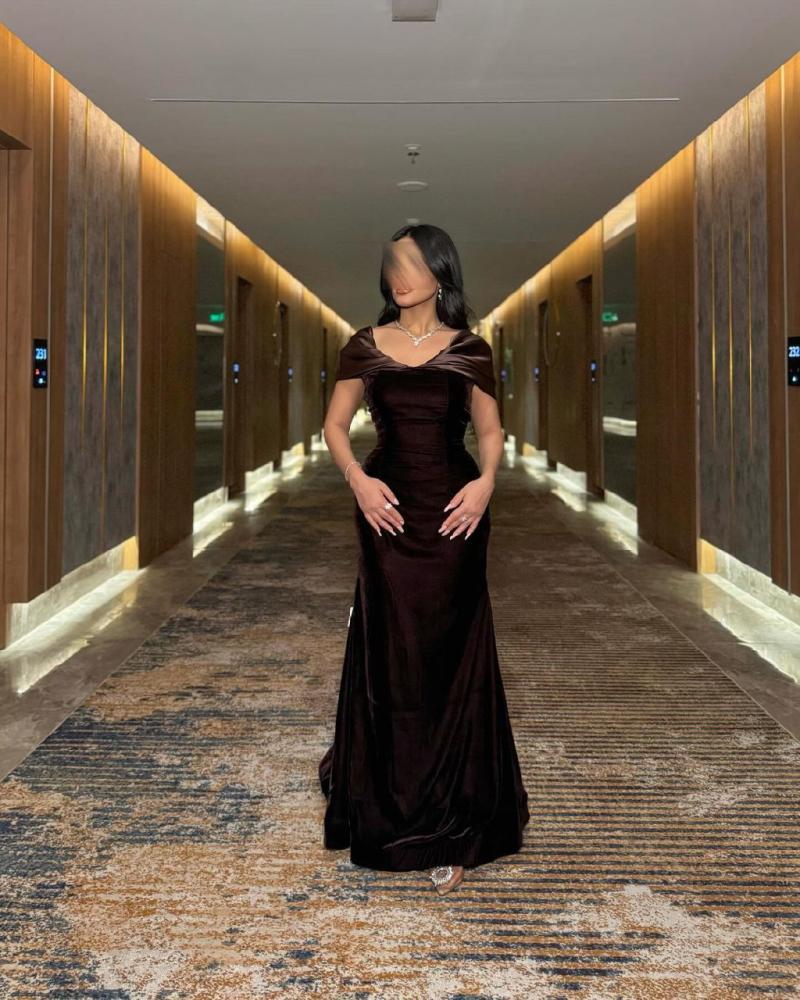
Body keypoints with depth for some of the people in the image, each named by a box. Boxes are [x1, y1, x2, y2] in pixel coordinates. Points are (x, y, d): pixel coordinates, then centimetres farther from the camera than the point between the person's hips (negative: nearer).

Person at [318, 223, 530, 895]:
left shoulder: (470, 351, 4)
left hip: (454, 514, -1)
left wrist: (486, 481, -12)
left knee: (452, 663, 2)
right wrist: (357, 477, -10)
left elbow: (490, 431, 8)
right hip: (389, 511, 1)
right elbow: (335, 424, 8)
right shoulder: (366, 347, 6)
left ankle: (452, 830, 11)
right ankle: (392, 810, 21)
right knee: (391, 657, 5)